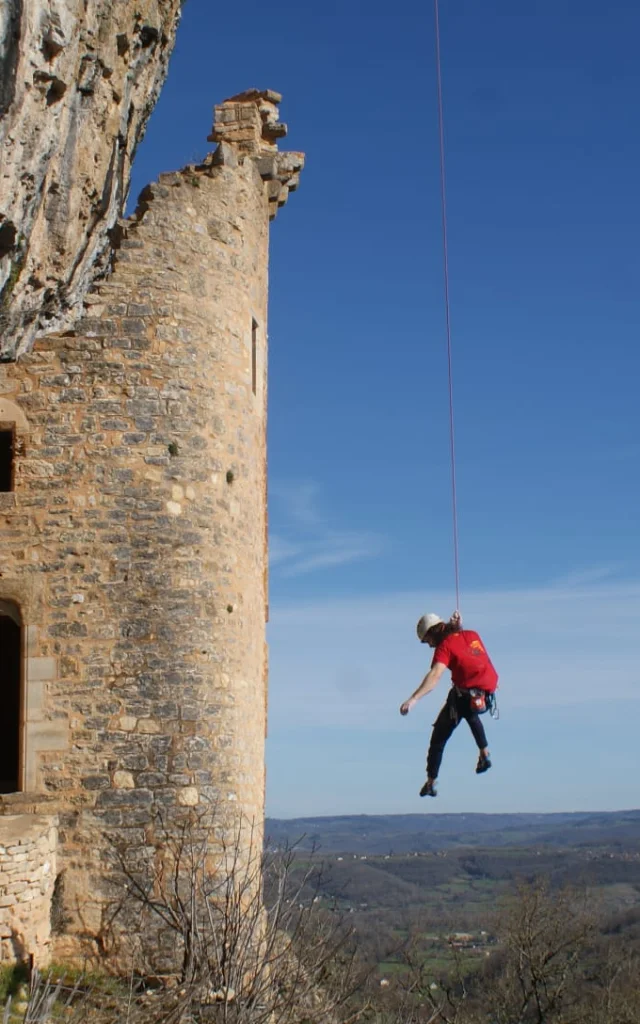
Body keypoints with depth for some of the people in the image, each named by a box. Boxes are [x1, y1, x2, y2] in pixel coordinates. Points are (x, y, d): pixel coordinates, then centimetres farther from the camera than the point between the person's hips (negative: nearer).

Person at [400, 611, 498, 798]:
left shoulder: (445, 646, -9)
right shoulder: (472, 635, 10)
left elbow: (434, 676, -25)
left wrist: (413, 699, -34)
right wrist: (456, 626, 26)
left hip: (465, 696, -7)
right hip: (488, 696, 7)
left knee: (439, 737, 7)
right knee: (471, 714, 41)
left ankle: (431, 783, 5)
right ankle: (485, 754, 34)